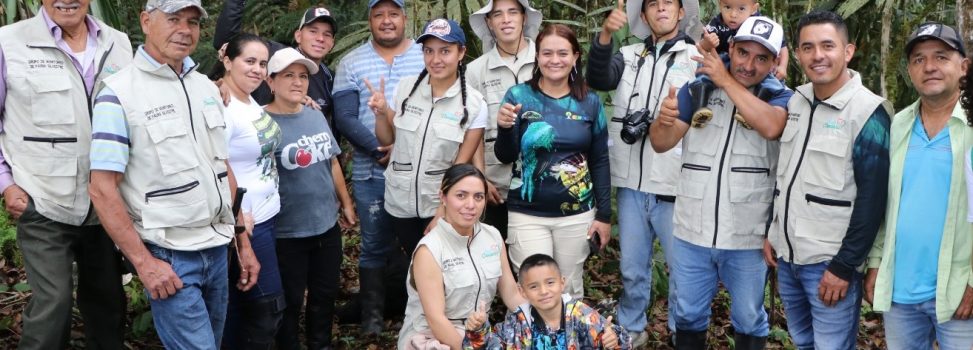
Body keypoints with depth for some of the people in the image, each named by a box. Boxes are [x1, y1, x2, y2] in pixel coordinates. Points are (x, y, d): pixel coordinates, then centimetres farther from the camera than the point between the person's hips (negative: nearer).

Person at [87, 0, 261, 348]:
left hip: (217, 248, 7)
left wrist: (243, 243, 13)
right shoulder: (119, 94, -11)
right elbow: (102, 189, -13)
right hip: (168, 257, -6)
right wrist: (143, 261, -15)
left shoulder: (206, 87, 9)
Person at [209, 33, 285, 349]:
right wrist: (236, 218, -22)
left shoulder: (249, 100, 7)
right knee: (268, 305, 0)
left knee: (241, 300, 18)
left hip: (266, 213, 9)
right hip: (246, 221, -9)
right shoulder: (221, 107, -19)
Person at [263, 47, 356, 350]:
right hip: (287, 231, -6)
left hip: (327, 224, 6)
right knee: (290, 301, 10)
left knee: (325, 293, 20)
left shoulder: (316, 116, 5)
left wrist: (346, 203, 17)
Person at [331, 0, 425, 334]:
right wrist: (379, 149, -17)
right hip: (371, 173, 0)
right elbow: (345, 118, -4)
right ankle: (372, 315, 19)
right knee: (374, 245, 7)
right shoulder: (351, 62, 4)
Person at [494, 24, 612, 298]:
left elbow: (599, 161, 6)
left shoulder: (590, 102, 1)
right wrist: (505, 128, -26)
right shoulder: (519, 96, -5)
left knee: (571, 289, 15)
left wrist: (604, 214, 3)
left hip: (577, 214, 2)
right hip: (528, 215, -2)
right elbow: (505, 157, -5)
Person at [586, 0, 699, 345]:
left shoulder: (698, 57, 0)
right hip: (631, 182, 3)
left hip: (675, 185, -3)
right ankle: (631, 328, 33)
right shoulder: (629, 55, 10)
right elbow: (599, 80, -8)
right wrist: (605, 36, -22)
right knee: (632, 268, 16)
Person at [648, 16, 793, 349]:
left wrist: (726, 80, -17)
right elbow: (661, 144, -1)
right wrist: (664, 119, -24)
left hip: (747, 236, -1)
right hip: (691, 232, 1)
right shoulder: (698, 88, 2)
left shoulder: (780, 97, -3)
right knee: (689, 315, 17)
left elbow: (770, 127, -25)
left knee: (748, 319, 17)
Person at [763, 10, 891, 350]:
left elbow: (872, 199, -15)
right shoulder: (795, 101, 7)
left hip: (830, 262, -6)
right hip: (787, 255, 7)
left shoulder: (867, 112, -13)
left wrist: (844, 266, -16)